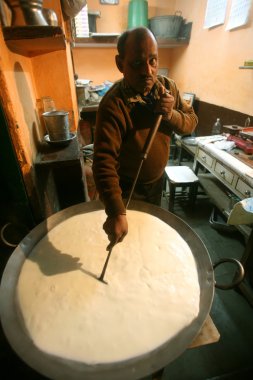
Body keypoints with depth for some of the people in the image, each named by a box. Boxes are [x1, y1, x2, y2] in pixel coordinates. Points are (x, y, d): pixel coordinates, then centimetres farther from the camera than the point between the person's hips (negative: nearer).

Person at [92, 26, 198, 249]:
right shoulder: (113, 105, -30)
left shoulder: (168, 87, -9)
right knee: (131, 235, 20)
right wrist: (116, 213, -46)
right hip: (127, 187, -5)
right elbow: (104, 161, -37)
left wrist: (171, 115, -26)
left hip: (158, 179, 6)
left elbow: (192, 122, -3)